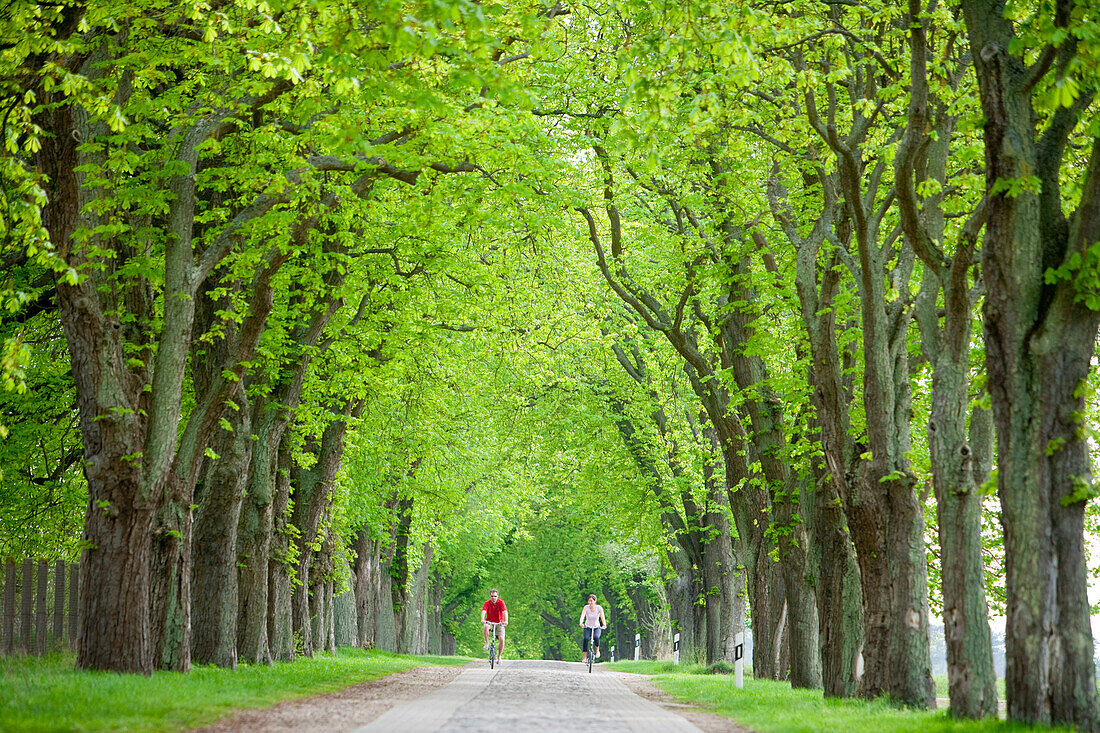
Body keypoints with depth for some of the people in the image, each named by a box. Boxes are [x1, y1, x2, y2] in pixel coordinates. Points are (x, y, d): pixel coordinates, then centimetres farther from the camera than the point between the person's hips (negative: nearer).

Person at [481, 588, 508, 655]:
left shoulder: (501, 602, -12)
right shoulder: (487, 603, -10)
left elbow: (505, 612, -24)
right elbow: (483, 611, -26)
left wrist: (506, 621, -43)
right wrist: (482, 620, -47)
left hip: (499, 623, 0)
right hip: (489, 622, 0)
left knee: (501, 639, -15)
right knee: (485, 626, -36)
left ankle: (499, 656, 4)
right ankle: (487, 643, -17)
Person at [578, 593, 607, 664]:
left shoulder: (599, 608, -13)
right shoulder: (586, 607, -13)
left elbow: (602, 616, -25)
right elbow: (582, 616, -27)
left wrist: (604, 625, -45)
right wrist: (581, 623, -47)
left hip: (596, 627, 0)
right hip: (587, 627, 0)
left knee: (596, 637, -31)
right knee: (586, 638, -27)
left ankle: (597, 650, -2)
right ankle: (585, 657, -22)